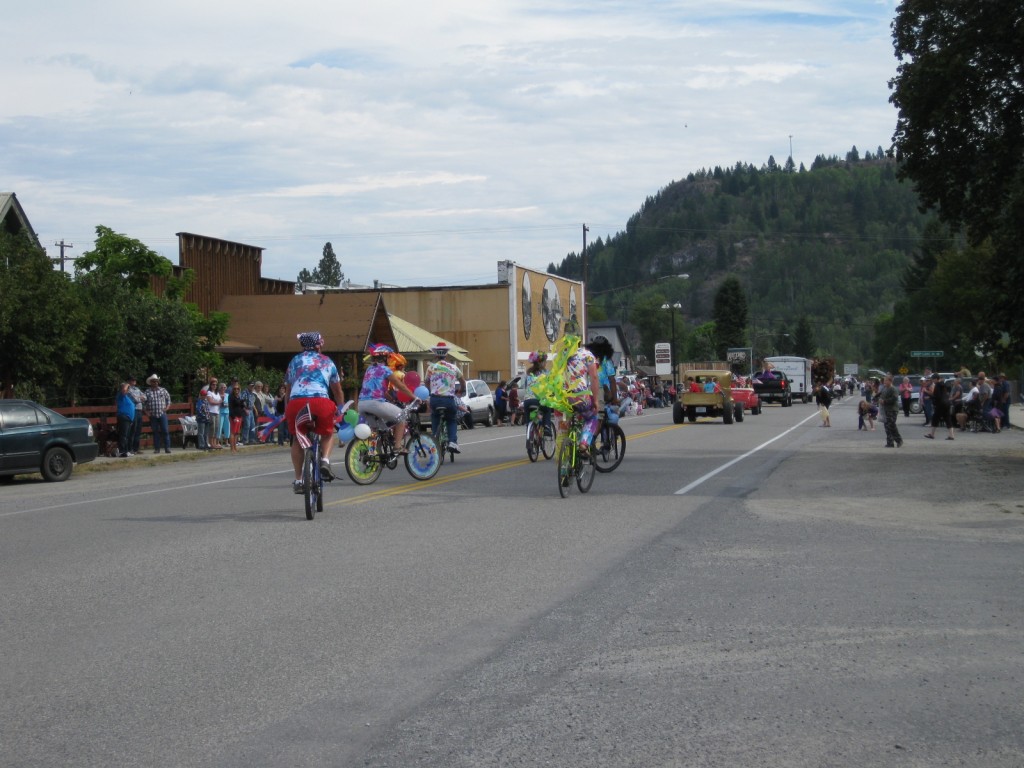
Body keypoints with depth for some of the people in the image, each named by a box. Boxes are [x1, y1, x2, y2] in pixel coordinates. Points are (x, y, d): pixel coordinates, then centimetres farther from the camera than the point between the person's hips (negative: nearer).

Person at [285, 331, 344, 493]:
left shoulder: (295, 361, 27)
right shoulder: (327, 361, 26)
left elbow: (288, 390, 28)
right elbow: (337, 391, 32)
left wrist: (286, 411, 37)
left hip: (296, 402, 1)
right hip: (321, 401, -1)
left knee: (297, 439, 21)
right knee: (328, 433, 26)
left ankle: (298, 480, 14)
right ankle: (325, 460, -2)